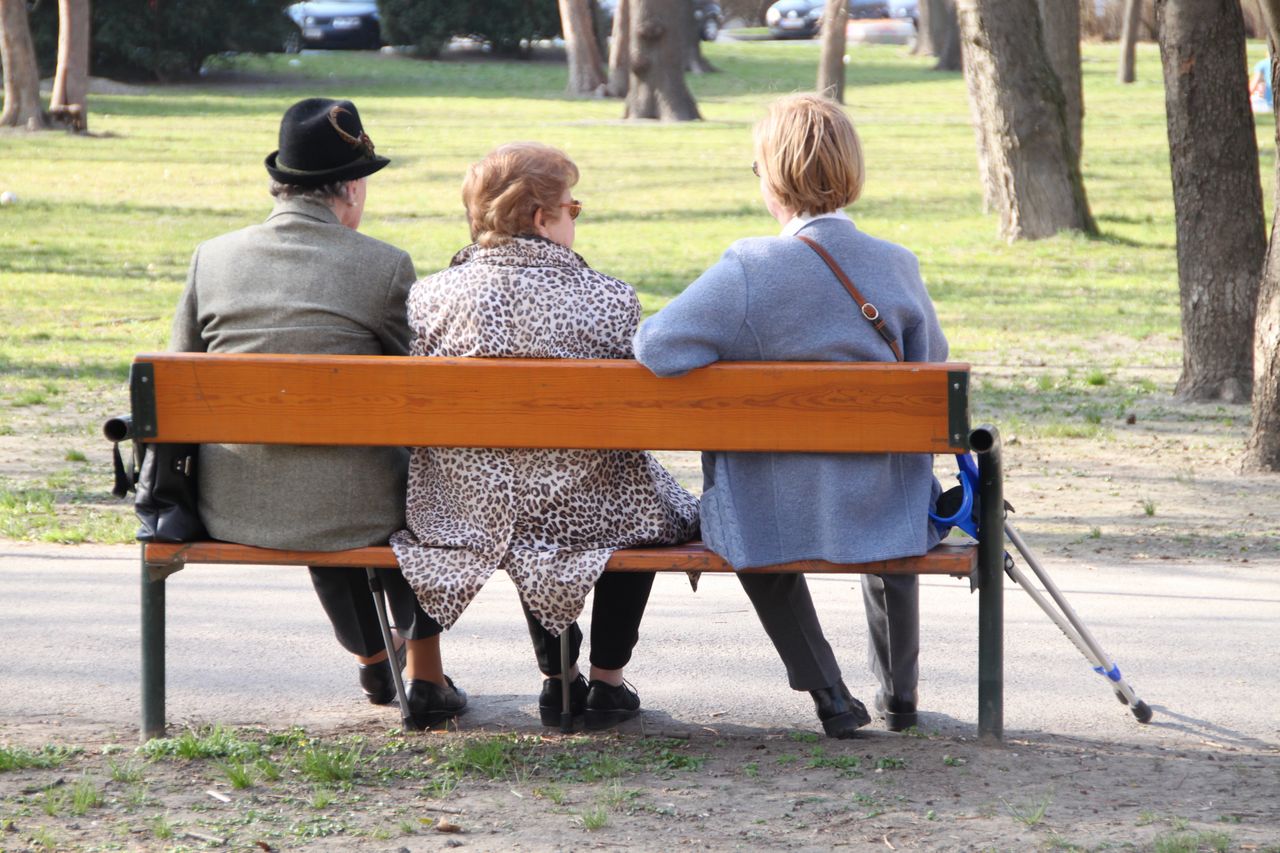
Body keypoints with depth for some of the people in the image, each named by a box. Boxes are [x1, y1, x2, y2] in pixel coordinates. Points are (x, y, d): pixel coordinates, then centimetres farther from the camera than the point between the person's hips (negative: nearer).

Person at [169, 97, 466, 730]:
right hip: (345, 513, -3)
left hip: (229, 509, 4)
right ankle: (424, 677, 31)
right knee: (421, 476, 32)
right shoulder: (384, 267, -9)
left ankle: (372, 662, 51)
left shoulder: (211, 258, 0)